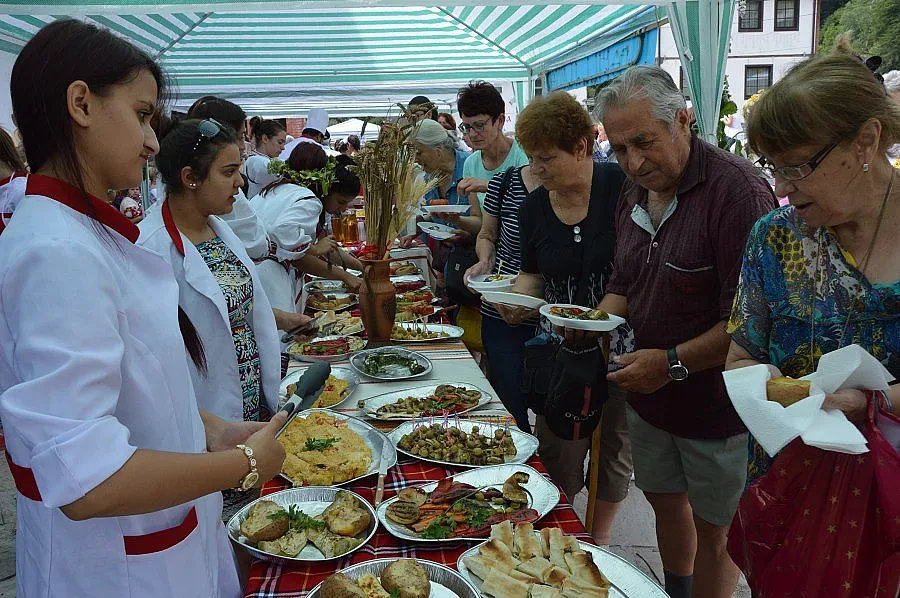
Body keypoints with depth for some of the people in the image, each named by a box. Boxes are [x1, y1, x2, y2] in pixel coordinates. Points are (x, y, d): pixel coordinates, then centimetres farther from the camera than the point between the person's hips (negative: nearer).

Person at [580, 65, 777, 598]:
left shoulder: (738, 190, -22)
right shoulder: (634, 193, 4)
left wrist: (675, 363, -26)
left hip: (719, 407, -7)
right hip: (650, 397, 7)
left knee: (713, 531, 12)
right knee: (666, 501, 24)